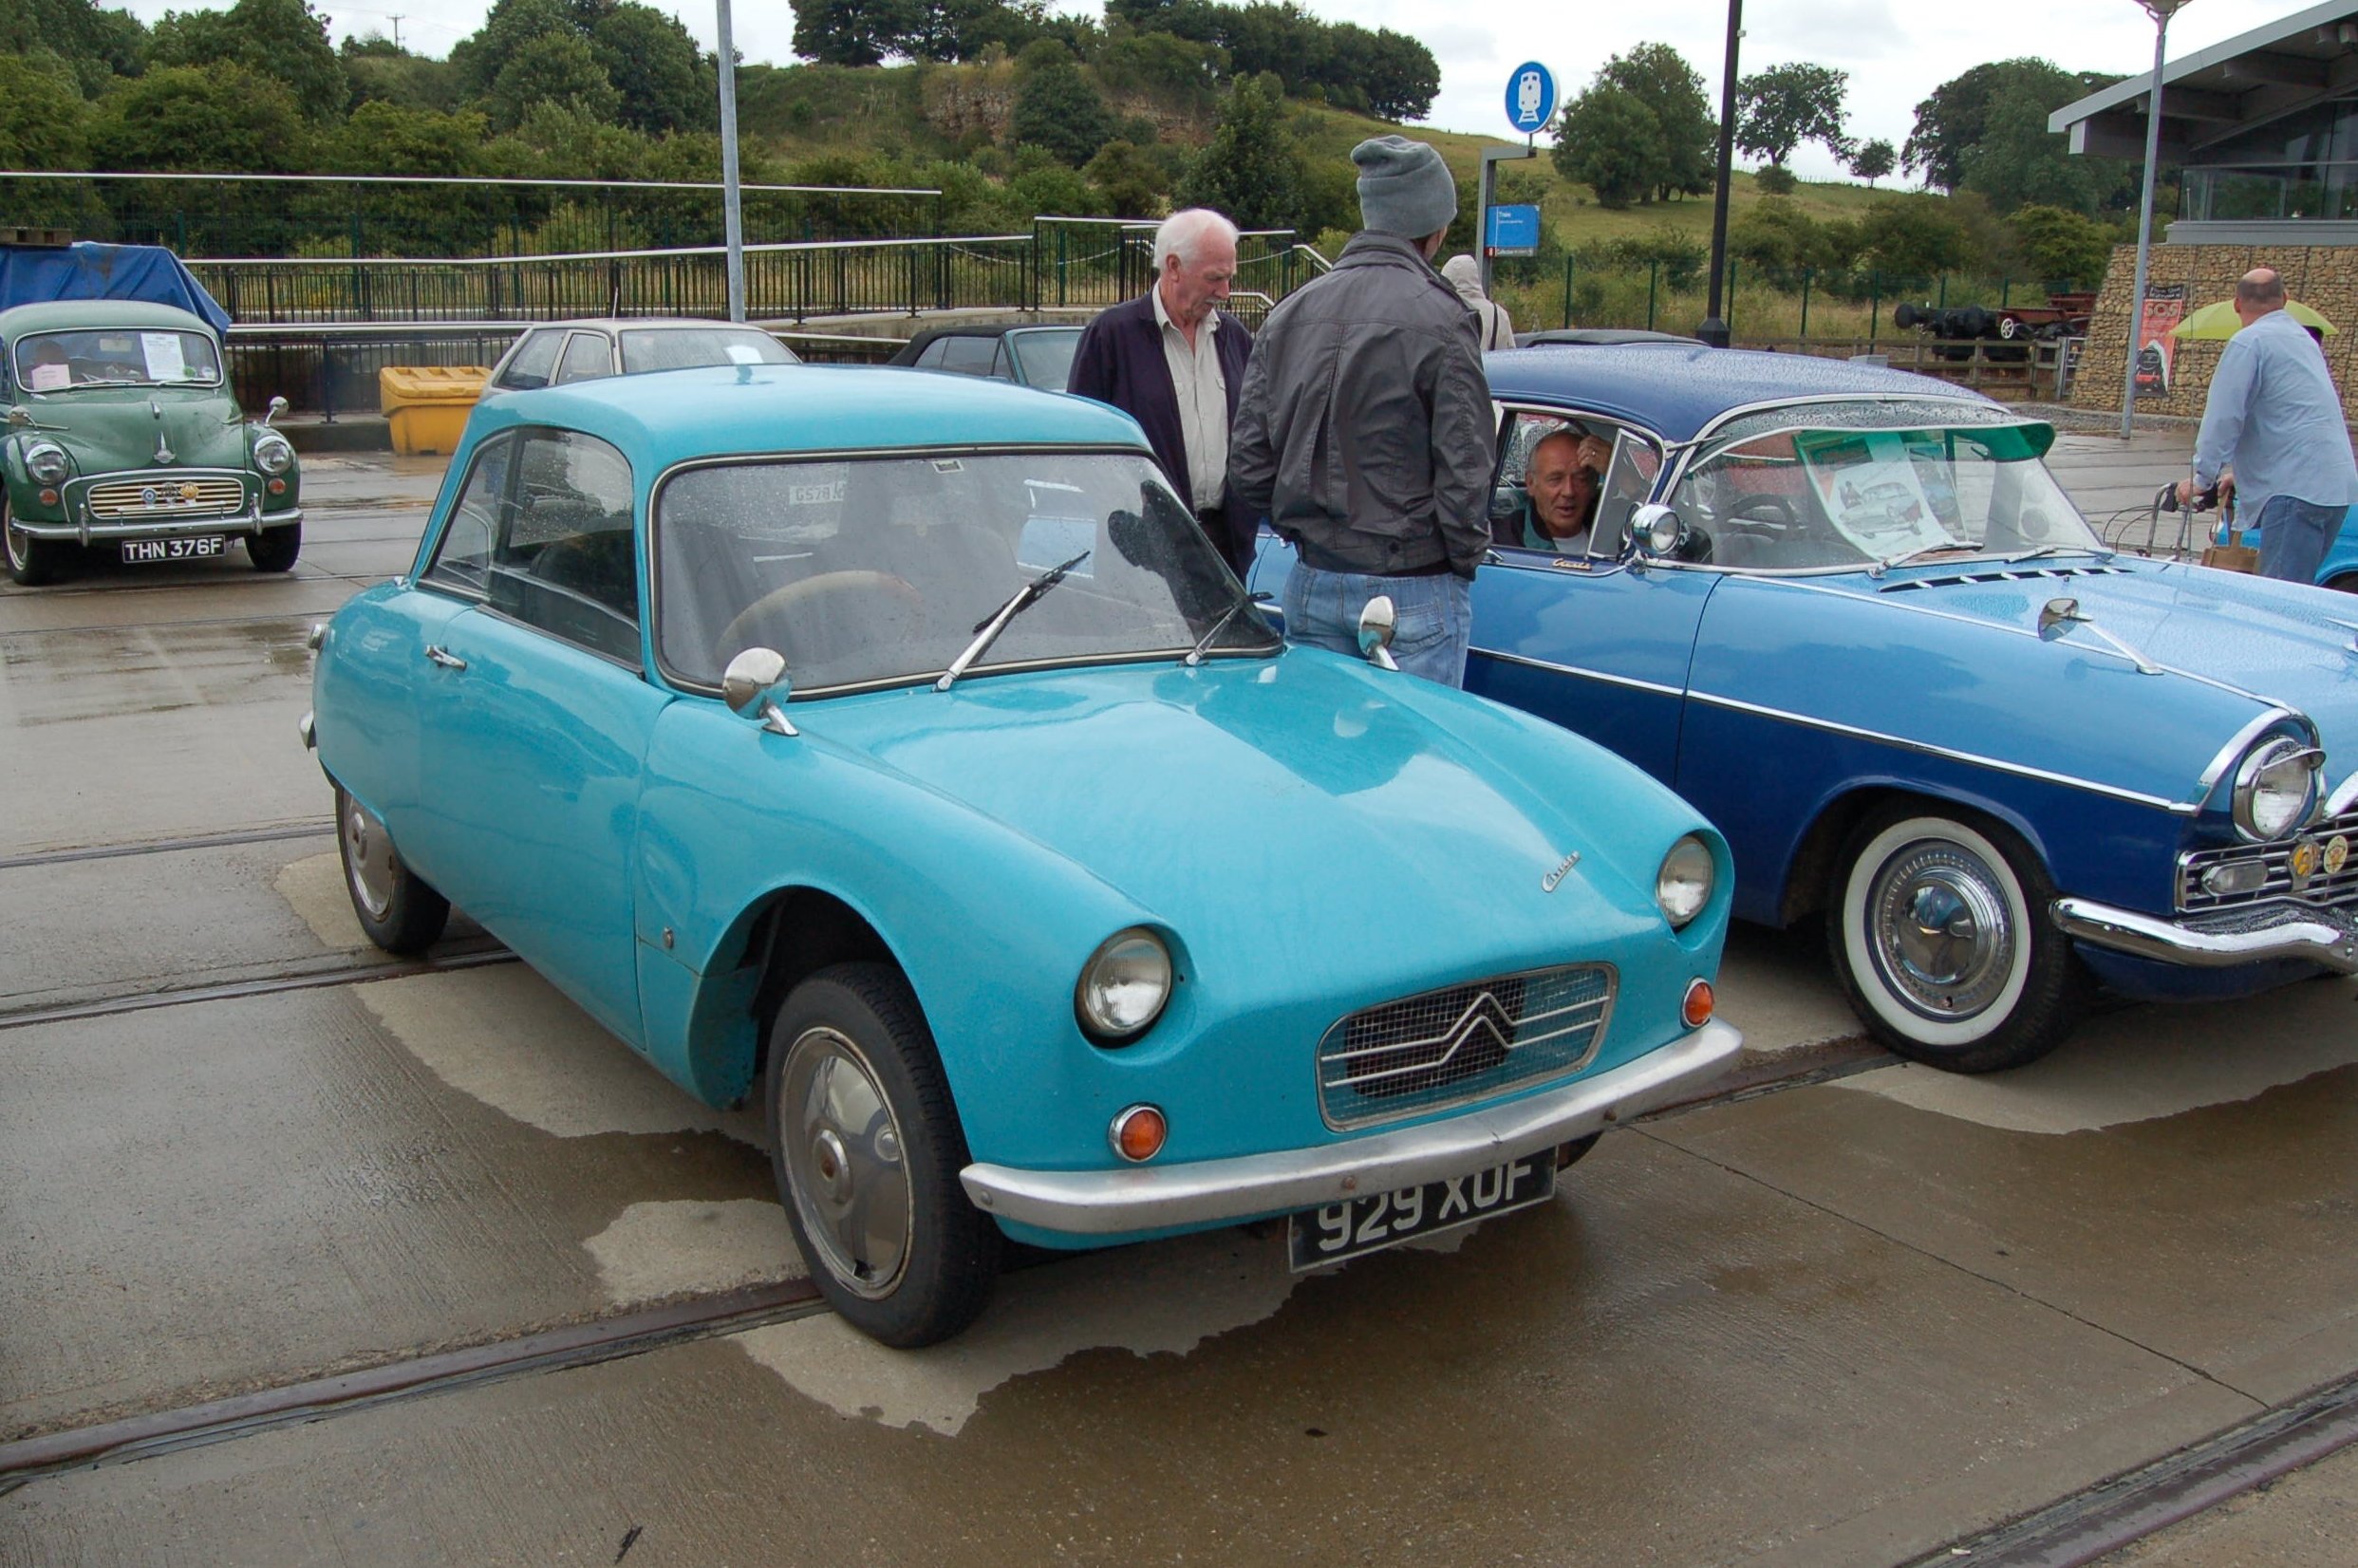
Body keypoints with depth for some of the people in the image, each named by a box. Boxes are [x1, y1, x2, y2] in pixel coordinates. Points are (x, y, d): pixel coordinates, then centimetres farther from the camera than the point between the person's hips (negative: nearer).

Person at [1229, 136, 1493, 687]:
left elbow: (1248, 467, 6)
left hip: (1311, 584, 6)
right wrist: (1465, 558, 2)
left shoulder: (1290, 314, 5)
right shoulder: (1436, 319, -13)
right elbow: (1464, 471, -13)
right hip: (1415, 592, -5)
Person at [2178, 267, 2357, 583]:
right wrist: (2243, 474, 34)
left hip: (2297, 488, -9)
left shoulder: (2249, 342, -7)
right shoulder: (2303, 340, 23)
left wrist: (2201, 478, -4)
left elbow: (2224, 417, -11)